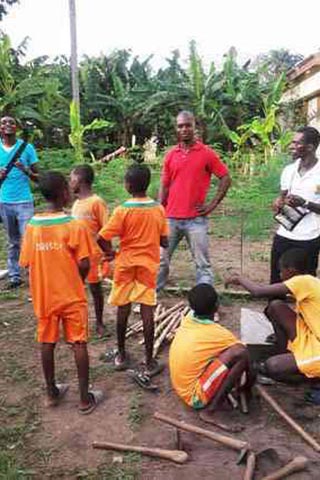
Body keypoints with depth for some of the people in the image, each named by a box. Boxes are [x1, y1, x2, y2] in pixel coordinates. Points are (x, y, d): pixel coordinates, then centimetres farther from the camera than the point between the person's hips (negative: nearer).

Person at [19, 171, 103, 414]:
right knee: (79, 344, 7)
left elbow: (27, 263, 0)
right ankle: (85, 398, 17)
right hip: (71, 296, -4)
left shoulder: (32, 225, -5)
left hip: (43, 296, 4)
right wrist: (76, 283, 4)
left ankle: (52, 392, 31)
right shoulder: (75, 226, -16)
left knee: (47, 343, 16)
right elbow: (84, 265, -16)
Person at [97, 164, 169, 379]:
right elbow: (164, 242, 1)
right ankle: (149, 362, 9)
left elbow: (101, 238, -17)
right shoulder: (159, 209, -4)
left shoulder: (123, 210, -14)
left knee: (123, 310, 12)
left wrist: (111, 252, 2)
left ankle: (121, 355, 27)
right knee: (147, 312, 3)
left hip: (126, 264, -1)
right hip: (149, 265, 2)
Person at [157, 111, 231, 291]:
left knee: (202, 264, 4)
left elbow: (226, 178, 0)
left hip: (196, 219, -3)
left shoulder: (207, 153, -2)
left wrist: (213, 204, -6)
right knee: (161, 260, 11)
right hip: (171, 218, 4)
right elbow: (165, 186, 12)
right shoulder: (171, 155, 8)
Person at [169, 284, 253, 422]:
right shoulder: (218, 334, -18)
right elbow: (244, 353, -3)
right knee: (240, 353, -22)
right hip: (195, 396, -7)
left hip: (181, 388, 8)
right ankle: (210, 411, -13)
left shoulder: (188, 319, -2)